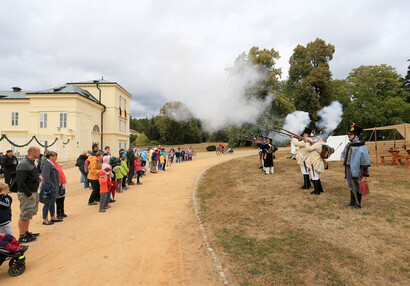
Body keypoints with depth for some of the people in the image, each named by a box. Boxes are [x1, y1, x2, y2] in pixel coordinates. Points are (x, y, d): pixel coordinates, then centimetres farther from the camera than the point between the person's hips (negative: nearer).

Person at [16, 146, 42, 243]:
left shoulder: (31, 162, 11)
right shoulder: (24, 164, -21)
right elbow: (21, 182, -24)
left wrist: (38, 176, 5)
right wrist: (29, 194, -21)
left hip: (33, 192, 10)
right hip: (26, 194, -10)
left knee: (29, 214, 19)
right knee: (25, 215, 0)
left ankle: (26, 232, 31)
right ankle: (21, 237, 12)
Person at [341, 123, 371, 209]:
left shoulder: (361, 146, -14)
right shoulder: (348, 145, 9)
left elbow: (366, 159, -12)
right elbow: (343, 152, 24)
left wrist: (364, 171, -11)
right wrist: (342, 158, 2)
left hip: (357, 169, -8)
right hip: (349, 168, 8)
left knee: (357, 187, 2)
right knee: (351, 186, 17)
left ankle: (358, 204, 14)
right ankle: (352, 202, 30)